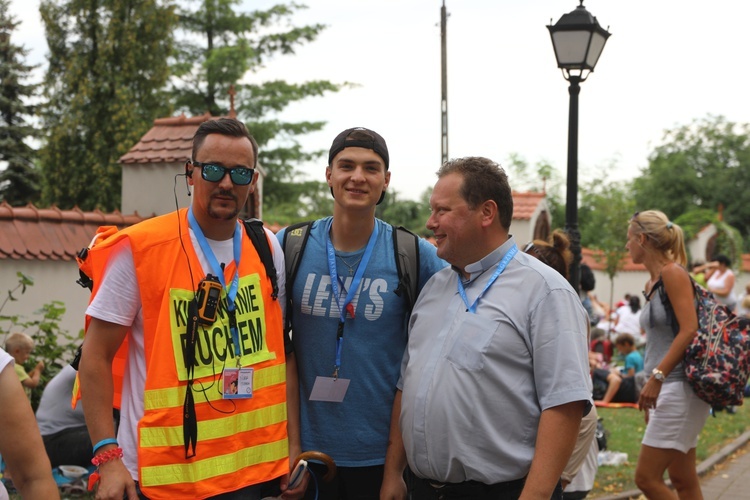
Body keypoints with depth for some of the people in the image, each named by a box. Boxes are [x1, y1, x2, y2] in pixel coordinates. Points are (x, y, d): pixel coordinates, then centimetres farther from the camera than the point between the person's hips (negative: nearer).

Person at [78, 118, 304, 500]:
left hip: (250, 469, 4)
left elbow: (282, 353, 10)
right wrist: (108, 458, -14)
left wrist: (293, 447, 7)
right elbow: (96, 357, -7)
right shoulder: (138, 249, -9)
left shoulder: (268, 249, 4)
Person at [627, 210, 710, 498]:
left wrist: (657, 376, -25)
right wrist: (650, 389, 18)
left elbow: (689, 330, -20)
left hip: (680, 387, -9)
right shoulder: (651, 283, 15)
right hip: (666, 388, 9)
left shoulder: (672, 273, -10)